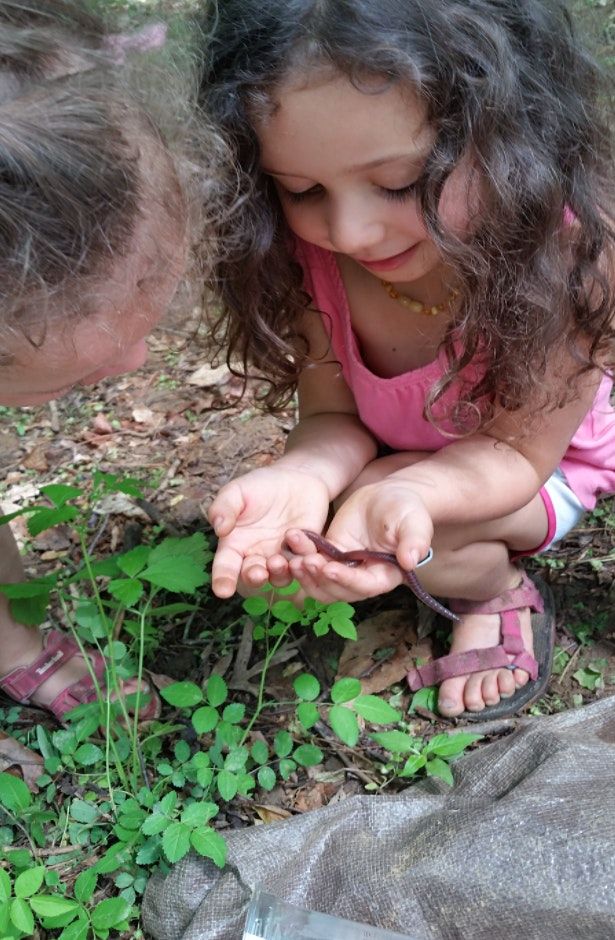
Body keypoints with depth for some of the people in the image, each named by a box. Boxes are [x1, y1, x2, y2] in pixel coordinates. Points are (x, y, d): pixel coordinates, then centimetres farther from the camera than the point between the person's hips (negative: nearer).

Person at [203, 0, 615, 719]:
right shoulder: (313, 251, -26)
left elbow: (513, 451, -27)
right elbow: (331, 415, -17)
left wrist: (403, 493, -48)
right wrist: (302, 475, -42)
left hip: (533, 466, -5)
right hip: (390, 459, 5)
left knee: (391, 513, -28)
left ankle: (500, 597, 3)